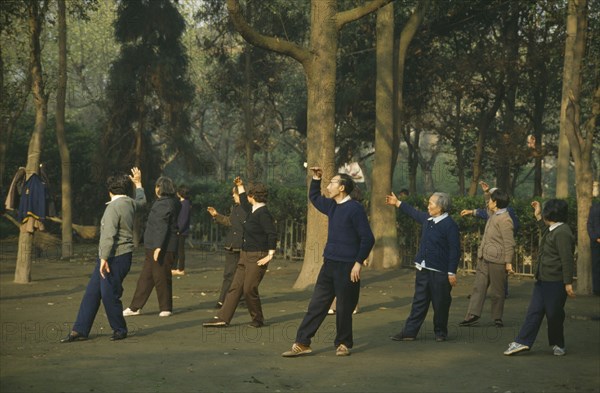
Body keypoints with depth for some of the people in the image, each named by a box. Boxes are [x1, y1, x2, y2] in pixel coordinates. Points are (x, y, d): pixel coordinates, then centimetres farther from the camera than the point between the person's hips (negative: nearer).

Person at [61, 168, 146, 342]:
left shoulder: (113, 207, -15)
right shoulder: (130, 203, 10)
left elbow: (109, 235, -22)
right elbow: (141, 201, 35)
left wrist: (104, 259, -25)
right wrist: (138, 183, 50)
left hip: (115, 257, -10)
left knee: (109, 295, -4)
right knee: (92, 292, 7)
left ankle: (120, 330, 11)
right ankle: (80, 330, 8)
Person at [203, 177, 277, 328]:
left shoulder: (263, 213, -17)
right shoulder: (253, 210, 12)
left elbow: (272, 234, -22)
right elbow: (244, 204, 35)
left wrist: (270, 255, -23)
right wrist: (240, 186, 41)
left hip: (257, 257, -10)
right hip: (245, 255, 10)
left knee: (249, 289, -7)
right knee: (235, 287, 5)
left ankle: (258, 319, 10)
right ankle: (223, 318, 4)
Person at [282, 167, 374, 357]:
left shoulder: (355, 209, -13)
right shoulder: (332, 206, 11)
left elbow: (368, 238, -15)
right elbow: (314, 197, 31)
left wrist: (359, 263, -18)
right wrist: (316, 178, 17)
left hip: (347, 267, -7)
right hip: (329, 264, 7)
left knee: (344, 309, 3)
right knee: (316, 305, 5)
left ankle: (343, 344, 20)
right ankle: (302, 343, 7)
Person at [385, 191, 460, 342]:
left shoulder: (450, 225, -15)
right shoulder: (427, 219, 8)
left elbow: (455, 251, -16)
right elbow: (414, 213, 29)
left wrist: (452, 273, -18)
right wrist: (397, 203, 39)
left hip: (440, 272, -7)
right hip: (423, 269, 7)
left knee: (440, 304, 5)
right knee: (419, 302, 10)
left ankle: (440, 332, 19)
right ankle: (410, 331, 12)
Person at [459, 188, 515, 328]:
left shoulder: (505, 219, -17)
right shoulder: (493, 215, 11)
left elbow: (509, 243, -18)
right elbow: (489, 209, 38)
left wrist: (508, 262, -18)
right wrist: (487, 193, 26)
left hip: (496, 260, -9)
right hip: (484, 258, 9)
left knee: (496, 290, 3)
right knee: (478, 286, 4)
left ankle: (497, 318, 14)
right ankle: (473, 315, 4)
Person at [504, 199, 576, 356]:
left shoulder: (562, 233, -19)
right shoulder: (552, 230, 12)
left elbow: (567, 259, -22)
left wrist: (568, 283, -24)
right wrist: (538, 217, 34)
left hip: (555, 283, -10)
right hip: (543, 280, 10)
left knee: (554, 314, 3)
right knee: (534, 311, 6)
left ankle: (558, 344, 20)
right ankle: (522, 342, 5)